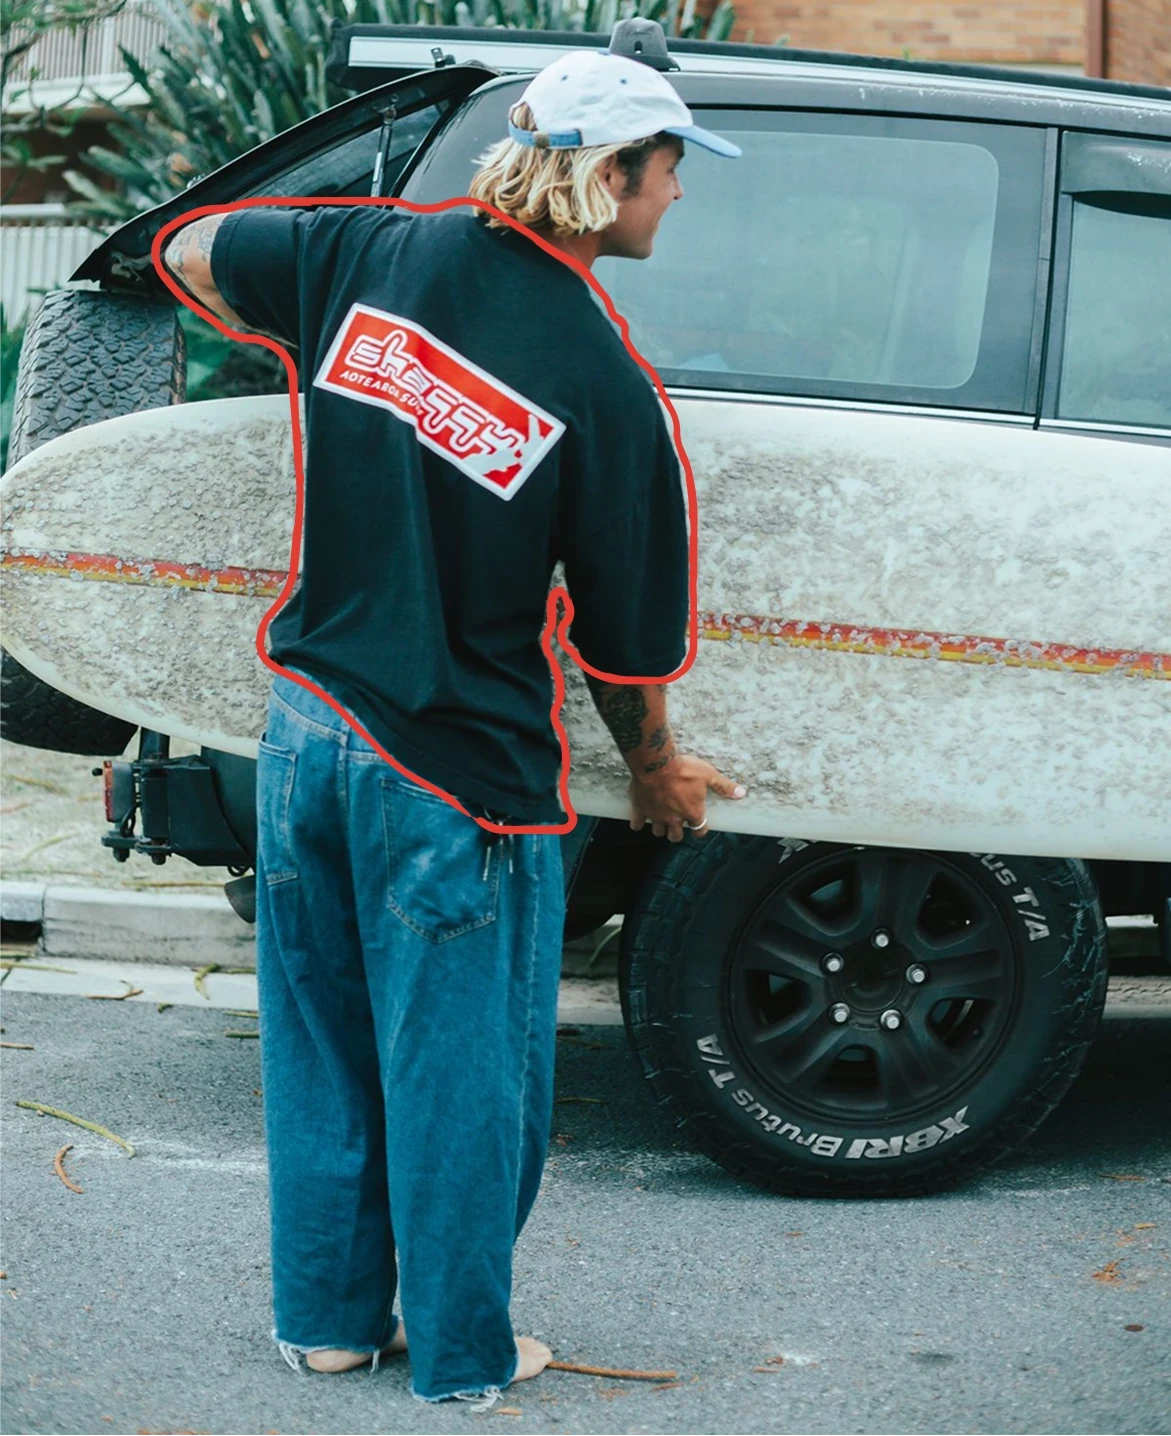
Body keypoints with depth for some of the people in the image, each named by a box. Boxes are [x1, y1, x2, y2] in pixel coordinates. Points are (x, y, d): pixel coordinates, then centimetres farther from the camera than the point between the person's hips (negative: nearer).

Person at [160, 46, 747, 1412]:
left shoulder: (377, 253, -4)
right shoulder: (602, 386, -16)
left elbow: (192, 251, 15)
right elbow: (623, 636, -8)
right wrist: (656, 776, 10)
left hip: (306, 724, 5)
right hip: (453, 773, -5)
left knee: (320, 1043, 19)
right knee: (459, 1074, 10)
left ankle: (328, 1314, 33)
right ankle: (462, 1359, 23)